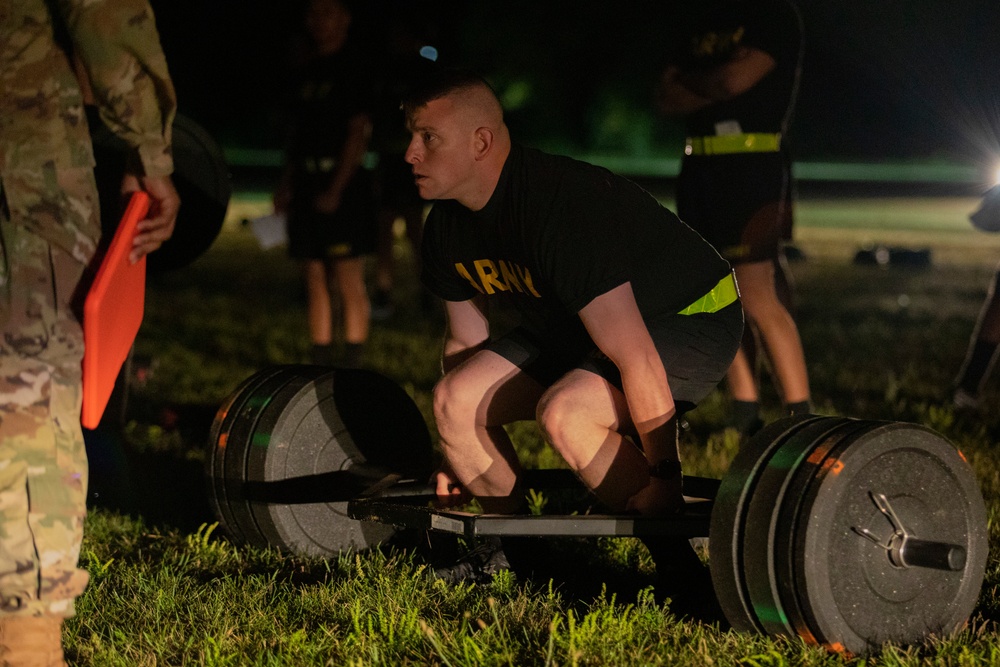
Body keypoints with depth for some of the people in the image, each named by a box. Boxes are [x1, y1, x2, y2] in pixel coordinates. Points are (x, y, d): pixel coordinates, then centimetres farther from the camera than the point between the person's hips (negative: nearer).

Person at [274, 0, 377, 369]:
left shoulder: (352, 70, -6)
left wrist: (336, 190, -17)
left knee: (349, 283, -7)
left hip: (342, 185, -8)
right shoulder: (309, 70, 16)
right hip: (307, 184, 8)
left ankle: (351, 367, -5)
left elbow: (359, 132, -12)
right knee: (316, 281, 8)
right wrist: (286, 184, 12)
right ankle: (321, 367, 13)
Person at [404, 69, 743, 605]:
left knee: (565, 409, -34)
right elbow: (466, 338, 10)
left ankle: (678, 558, -17)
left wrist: (665, 481, -28)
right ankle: (517, 546, 13)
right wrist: (458, 455, 14)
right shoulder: (448, 228, -6)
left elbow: (637, 360, -34)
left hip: (691, 319, -8)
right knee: (454, 399, -8)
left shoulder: (558, 209, -34)